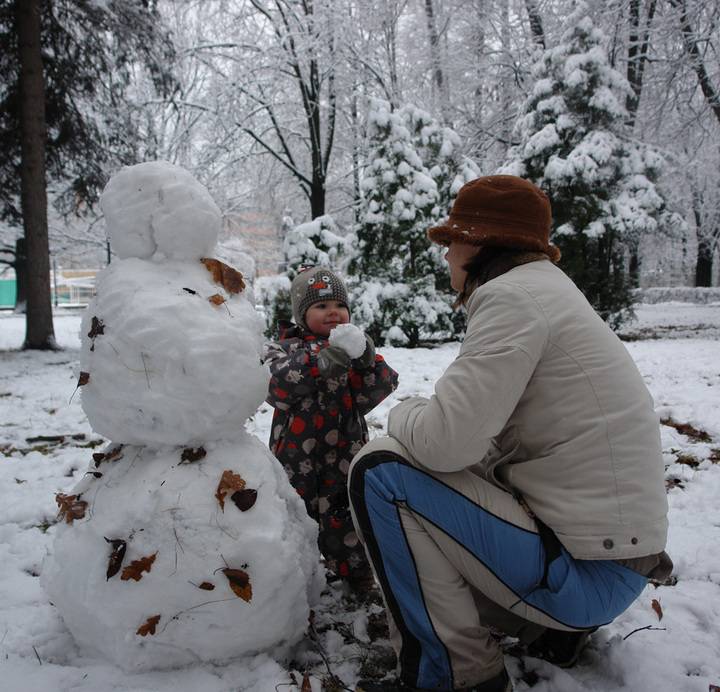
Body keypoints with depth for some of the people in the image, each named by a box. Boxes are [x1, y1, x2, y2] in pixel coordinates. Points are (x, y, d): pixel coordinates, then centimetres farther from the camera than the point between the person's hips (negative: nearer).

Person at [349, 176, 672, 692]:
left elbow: (446, 440, -25)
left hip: (586, 573, -10)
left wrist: (404, 414, -5)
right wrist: (425, 416, 4)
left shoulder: (513, 295, -16)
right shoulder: (549, 289, 15)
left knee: (380, 470, -14)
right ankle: (552, 627, 19)